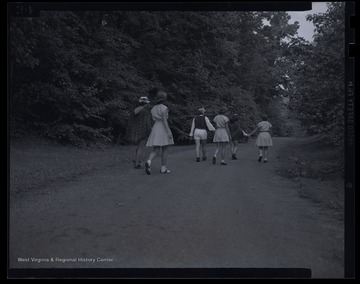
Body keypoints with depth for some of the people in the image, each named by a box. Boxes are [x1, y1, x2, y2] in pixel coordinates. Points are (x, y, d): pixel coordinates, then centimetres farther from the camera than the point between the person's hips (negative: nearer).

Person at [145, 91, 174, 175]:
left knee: (155, 150, 2)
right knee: (164, 150, 5)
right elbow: (164, 120, -16)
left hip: (155, 129, 6)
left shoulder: (153, 108, 12)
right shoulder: (164, 108, -8)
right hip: (163, 129, -5)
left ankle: (149, 162, -25)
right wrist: (169, 131, -17)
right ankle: (163, 169, 7)